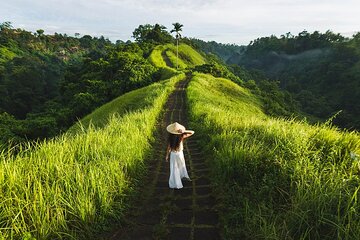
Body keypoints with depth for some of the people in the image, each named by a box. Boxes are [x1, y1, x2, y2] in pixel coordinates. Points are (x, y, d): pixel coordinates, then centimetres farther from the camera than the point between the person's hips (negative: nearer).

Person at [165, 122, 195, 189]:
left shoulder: (170, 138, -19)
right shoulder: (181, 137, -23)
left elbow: (168, 148, -10)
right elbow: (192, 132, -21)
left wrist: (167, 156, 3)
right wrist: (184, 131, -33)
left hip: (173, 154, 0)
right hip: (180, 153, 0)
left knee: (174, 169, 14)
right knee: (182, 165, 29)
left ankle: (175, 183, 24)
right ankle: (184, 175, 52)